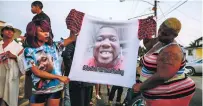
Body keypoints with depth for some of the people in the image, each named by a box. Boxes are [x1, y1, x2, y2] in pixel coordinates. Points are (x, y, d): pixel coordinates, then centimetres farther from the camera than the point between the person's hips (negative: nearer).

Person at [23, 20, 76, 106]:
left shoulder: (53, 46, 1)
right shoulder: (29, 51, -7)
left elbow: (72, 38, 3)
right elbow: (37, 72, -13)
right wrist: (59, 77, -15)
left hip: (56, 87, 3)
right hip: (40, 90, -2)